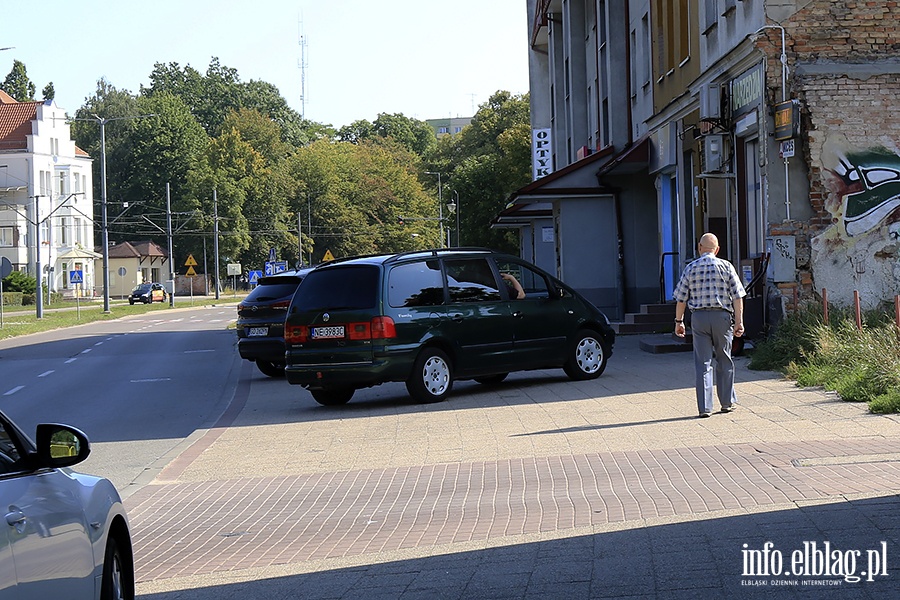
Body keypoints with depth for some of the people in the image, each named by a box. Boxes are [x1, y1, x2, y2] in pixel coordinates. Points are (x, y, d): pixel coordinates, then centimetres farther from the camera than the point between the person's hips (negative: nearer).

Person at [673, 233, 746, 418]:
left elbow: (681, 299, 3)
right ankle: (728, 402, 21)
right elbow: (737, 297, -2)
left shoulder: (691, 268, 2)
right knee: (724, 361, 14)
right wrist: (738, 321, 1)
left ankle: (705, 407, -2)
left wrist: (679, 321, 11)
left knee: (703, 363, 1)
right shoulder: (726, 266, 1)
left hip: (699, 317, 0)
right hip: (722, 316, 0)